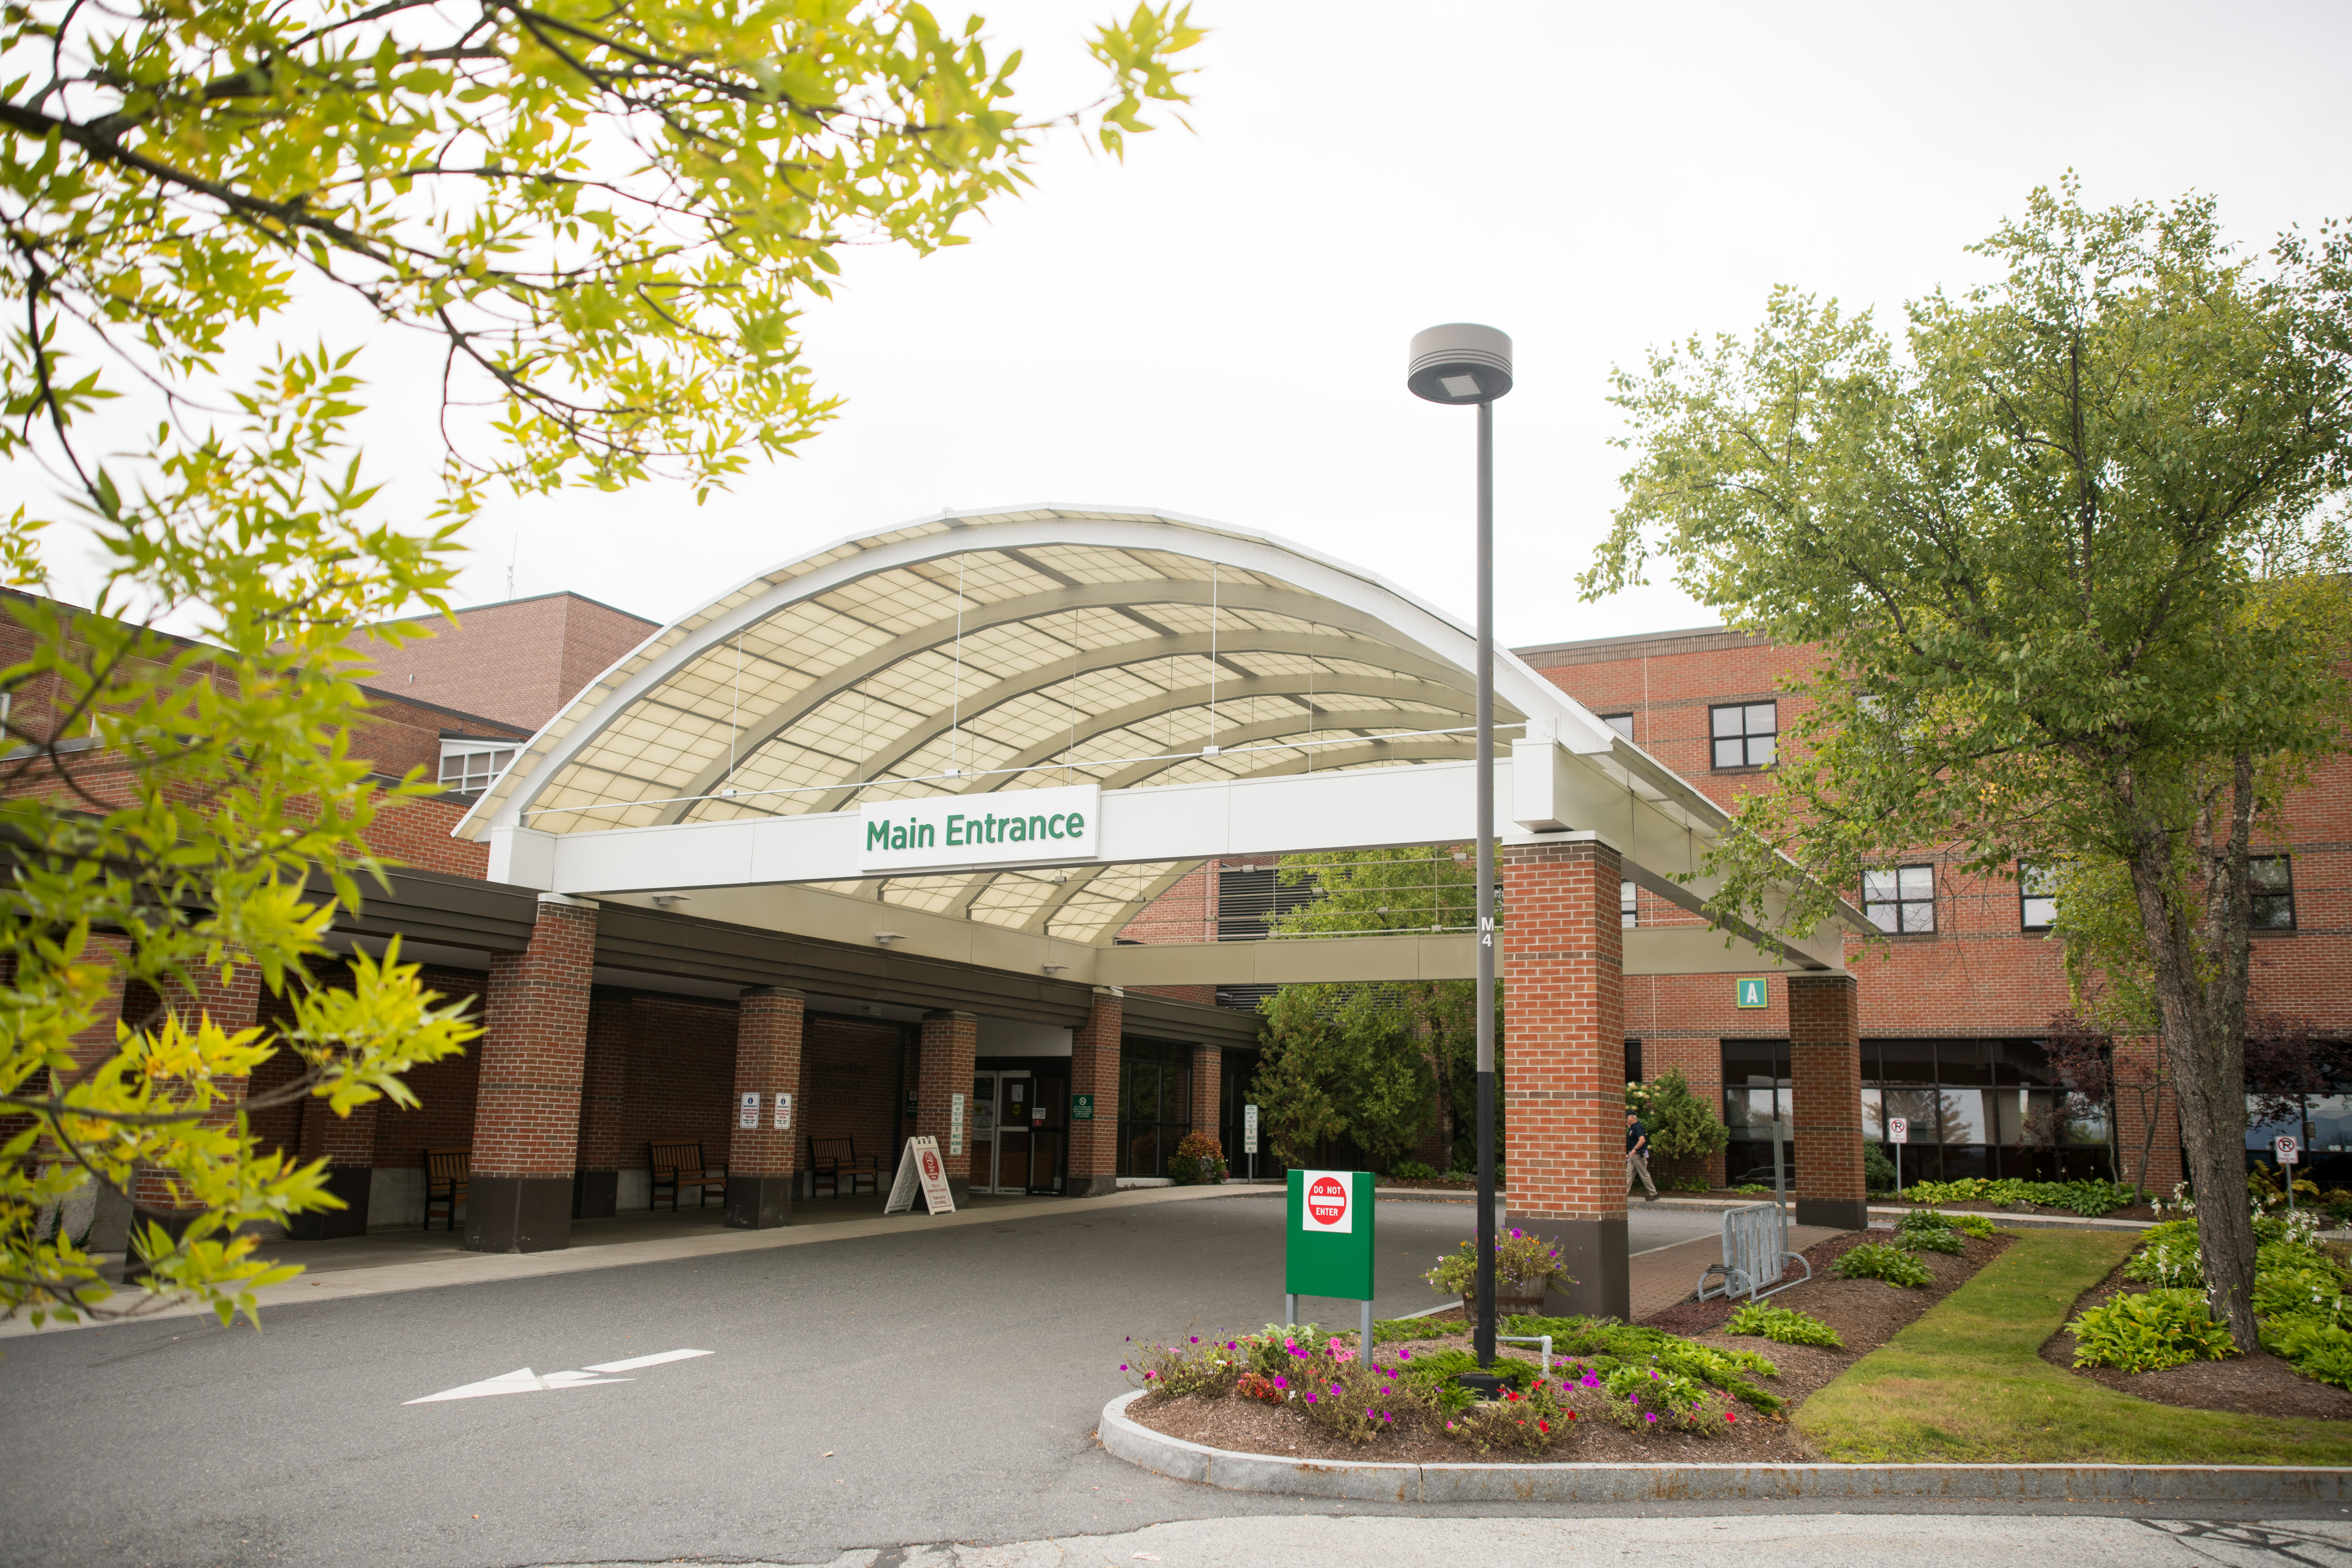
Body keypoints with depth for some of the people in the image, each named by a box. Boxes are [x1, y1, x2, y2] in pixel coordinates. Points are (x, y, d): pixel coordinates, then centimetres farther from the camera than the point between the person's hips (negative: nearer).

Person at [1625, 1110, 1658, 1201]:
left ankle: (1654, 1194, 8)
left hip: (1639, 1155, -10)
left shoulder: (1637, 1127, -17)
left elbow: (1642, 1140, -32)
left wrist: (1635, 1149, -41)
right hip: (1633, 1156, 10)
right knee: (1628, 1175, 4)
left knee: (1644, 1175, -2)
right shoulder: (1632, 1128, 15)